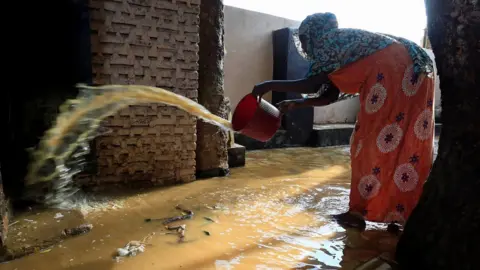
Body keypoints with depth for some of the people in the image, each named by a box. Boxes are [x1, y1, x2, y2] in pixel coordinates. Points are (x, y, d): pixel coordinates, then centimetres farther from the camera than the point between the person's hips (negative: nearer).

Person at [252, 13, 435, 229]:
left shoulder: (328, 40, 0)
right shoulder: (342, 44, 25)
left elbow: (312, 85, -10)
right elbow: (331, 95, 22)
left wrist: (270, 85, -2)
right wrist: (296, 104, 23)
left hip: (391, 70, -10)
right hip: (413, 69, 10)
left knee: (375, 141, -5)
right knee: (407, 143, 9)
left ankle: (359, 212, 4)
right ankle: (403, 210, 18)